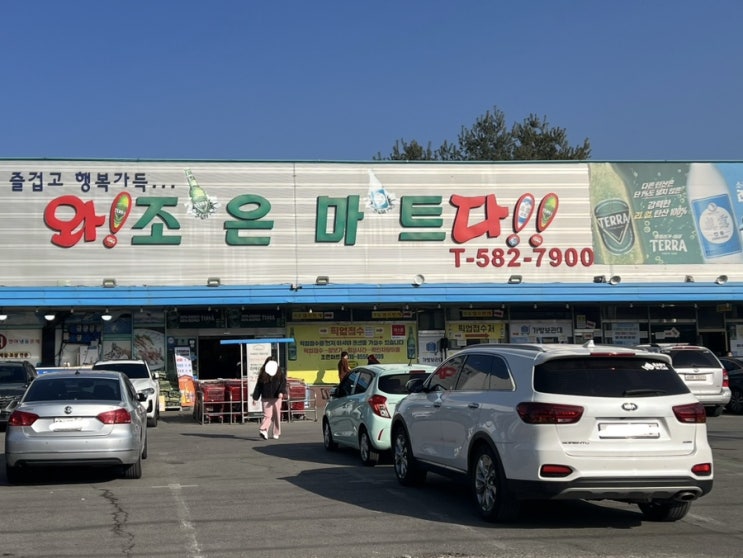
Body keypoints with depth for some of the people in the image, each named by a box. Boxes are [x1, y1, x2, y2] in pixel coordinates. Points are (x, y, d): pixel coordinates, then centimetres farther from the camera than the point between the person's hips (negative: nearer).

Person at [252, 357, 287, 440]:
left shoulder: (280, 374, 7)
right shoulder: (262, 375, 8)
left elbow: (283, 384, -4)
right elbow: (258, 386, 9)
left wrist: (281, 392, -23)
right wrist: (255, 398, 5)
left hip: (276, 398, 1)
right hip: (266, 399, -1)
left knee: (277, 416, 3)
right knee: (267, 415, -11)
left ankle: (276, 433, 10)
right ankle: (263, 430, -20)